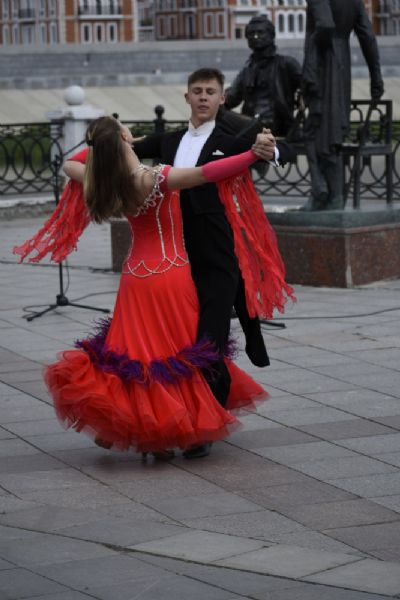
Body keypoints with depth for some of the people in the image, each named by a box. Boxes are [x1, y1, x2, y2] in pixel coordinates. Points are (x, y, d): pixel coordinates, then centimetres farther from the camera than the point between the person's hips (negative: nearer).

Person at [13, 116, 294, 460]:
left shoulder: (105, 183, -3)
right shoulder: (158, 179, -21)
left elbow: (71, 165, 17)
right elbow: (208, 173, -30)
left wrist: (98, 147, 16)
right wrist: (254, 154, -31)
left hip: (136, 275, 6)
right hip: (171, 274, -6)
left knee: (140, 348, 14)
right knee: (180, 352, 3)